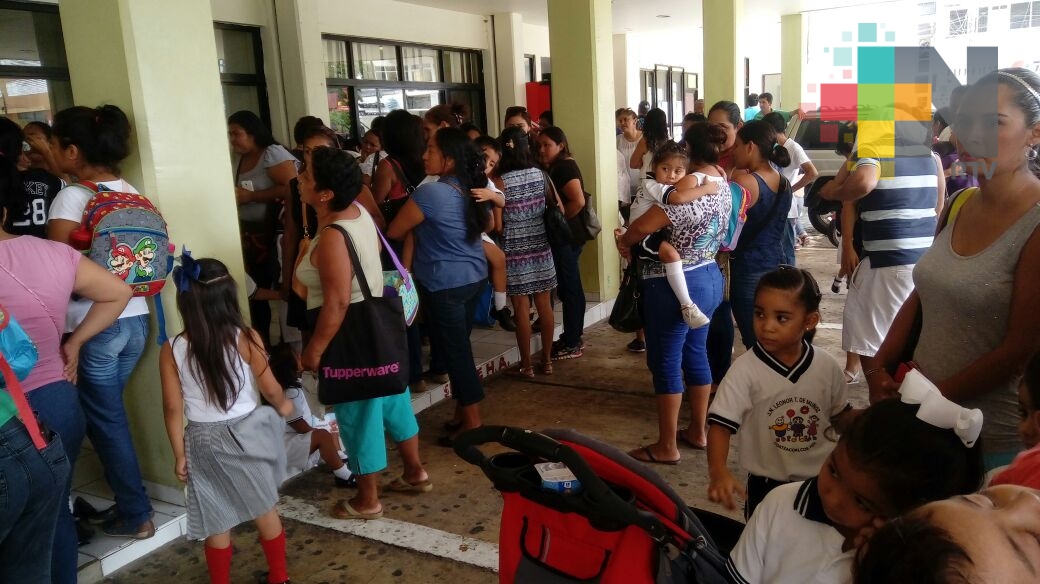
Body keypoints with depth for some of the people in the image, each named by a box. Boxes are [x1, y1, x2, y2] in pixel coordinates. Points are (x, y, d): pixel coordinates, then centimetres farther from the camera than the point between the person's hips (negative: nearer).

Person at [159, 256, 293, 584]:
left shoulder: (172, 351, -11)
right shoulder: (246, 338, -15)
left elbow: (173, 409, -6)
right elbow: (270, 389, -4)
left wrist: (180, 455, 5)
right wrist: (283, 406, 17)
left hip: (203, 442, 0)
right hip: (245, 433, 0)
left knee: (217, 523, 14)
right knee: (265, 511, 18)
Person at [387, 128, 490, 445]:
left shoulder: (429, 192, -20)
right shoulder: (473, 188, 4)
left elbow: (394, 231, -9)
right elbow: (488, 223, 23)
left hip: (445, 284, -8)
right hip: (475, 277, 8)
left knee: (454, 351, 2)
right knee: (459, 347, 17)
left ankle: (472, 422, 11)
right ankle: (462, 413, 28)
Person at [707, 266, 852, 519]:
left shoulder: (826, 366, -8)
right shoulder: (745, 369, -18)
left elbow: (840, 416, 7)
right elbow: (721, 424, -22)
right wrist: (718, 472, -37)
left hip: (822, 481, 3)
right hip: (767, 486, -2)